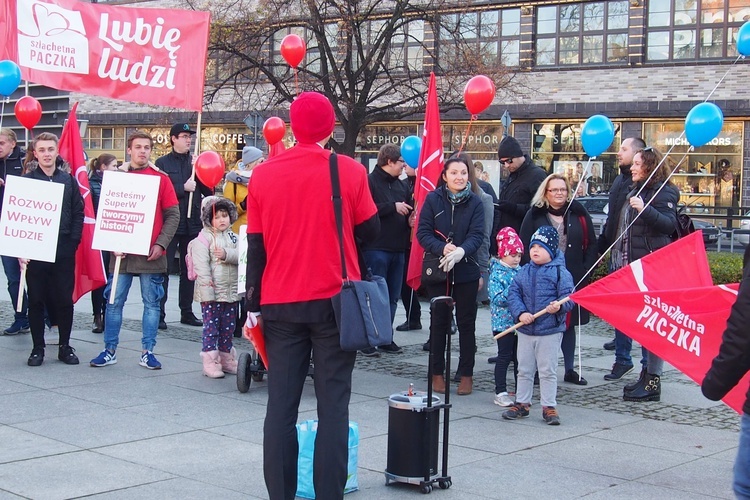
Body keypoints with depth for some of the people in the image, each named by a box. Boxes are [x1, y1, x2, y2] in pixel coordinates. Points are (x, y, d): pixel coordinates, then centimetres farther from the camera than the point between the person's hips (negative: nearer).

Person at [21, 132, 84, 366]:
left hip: (64, 250, 1)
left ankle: (65, 346, 15)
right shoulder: (26, 180, 2)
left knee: (65, 299, 4)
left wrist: (73, 241, -3)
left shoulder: (68, 180, 8)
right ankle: (38, 347, 13)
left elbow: (78, 213, 8)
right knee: (36, 300, 4)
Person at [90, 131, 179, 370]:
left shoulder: (161, 178, 4)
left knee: (151, 303, 4)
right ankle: (110, 350, 13)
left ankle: (147, 352, 12)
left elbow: (173, 215, 2)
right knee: (114, 301, 4)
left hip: (151, 254, 0)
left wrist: (161, 244, -9)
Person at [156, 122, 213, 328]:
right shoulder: (163, 163, 0)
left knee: (189, 269, 11)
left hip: (193, 223, 4)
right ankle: (159, 313, 1)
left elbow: (209, 191, 5)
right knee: (164, 269, -3)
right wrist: (183, 188, -15)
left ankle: (187, 312, 19)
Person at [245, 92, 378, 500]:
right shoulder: (349, 171, -6)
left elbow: (255, 246, 4)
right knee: (333, 405, 3)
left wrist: (254, 305, 11)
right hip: (335, 302, -2)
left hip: (280, 304, 2)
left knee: (281, 405, 6)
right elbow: (370, 232, 3)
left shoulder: (263, 175, 0)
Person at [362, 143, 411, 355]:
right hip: (376, 248, -8)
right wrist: (393, 207, -17)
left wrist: (410, 217, 4)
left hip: (397, 249, 8)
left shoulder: (400, 185, 16)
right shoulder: (370, 182, -7)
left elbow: (409, 209, 27)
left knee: (393, 296, 11)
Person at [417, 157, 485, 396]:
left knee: (466, 323, 6)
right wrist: (443, 248, -23)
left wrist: (461, 251, -28)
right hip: (438, 270, 0)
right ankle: (437, 373, 17)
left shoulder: (475, 202, 0)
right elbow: (423, 232, -6)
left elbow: (477, 235, -8)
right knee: (439, 322, 7)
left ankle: (467, 374, 14)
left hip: (467, 271, 0)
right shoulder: (433, 199, -1)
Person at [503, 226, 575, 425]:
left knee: (548, 371, 3)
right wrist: (520, 313, -15)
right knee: (524, 370, 14)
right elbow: (513, 293, 1)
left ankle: (549, 407, 13)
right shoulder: (523, 272, 6)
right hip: (525, 330, 5)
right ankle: (522, 403, 26)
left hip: (550, 330, -4)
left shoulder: (560, 272, -7)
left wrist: (559, 306, -31)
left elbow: (568, 297, -10)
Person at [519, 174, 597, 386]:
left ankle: (570, 369, 21)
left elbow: (591, 245, 6)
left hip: (573, 280, 2)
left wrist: (585, 271, -3)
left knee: (569, 324, 12)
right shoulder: (535, 215, 0)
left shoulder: (578, 214, 5)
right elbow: (525, 248, -2)